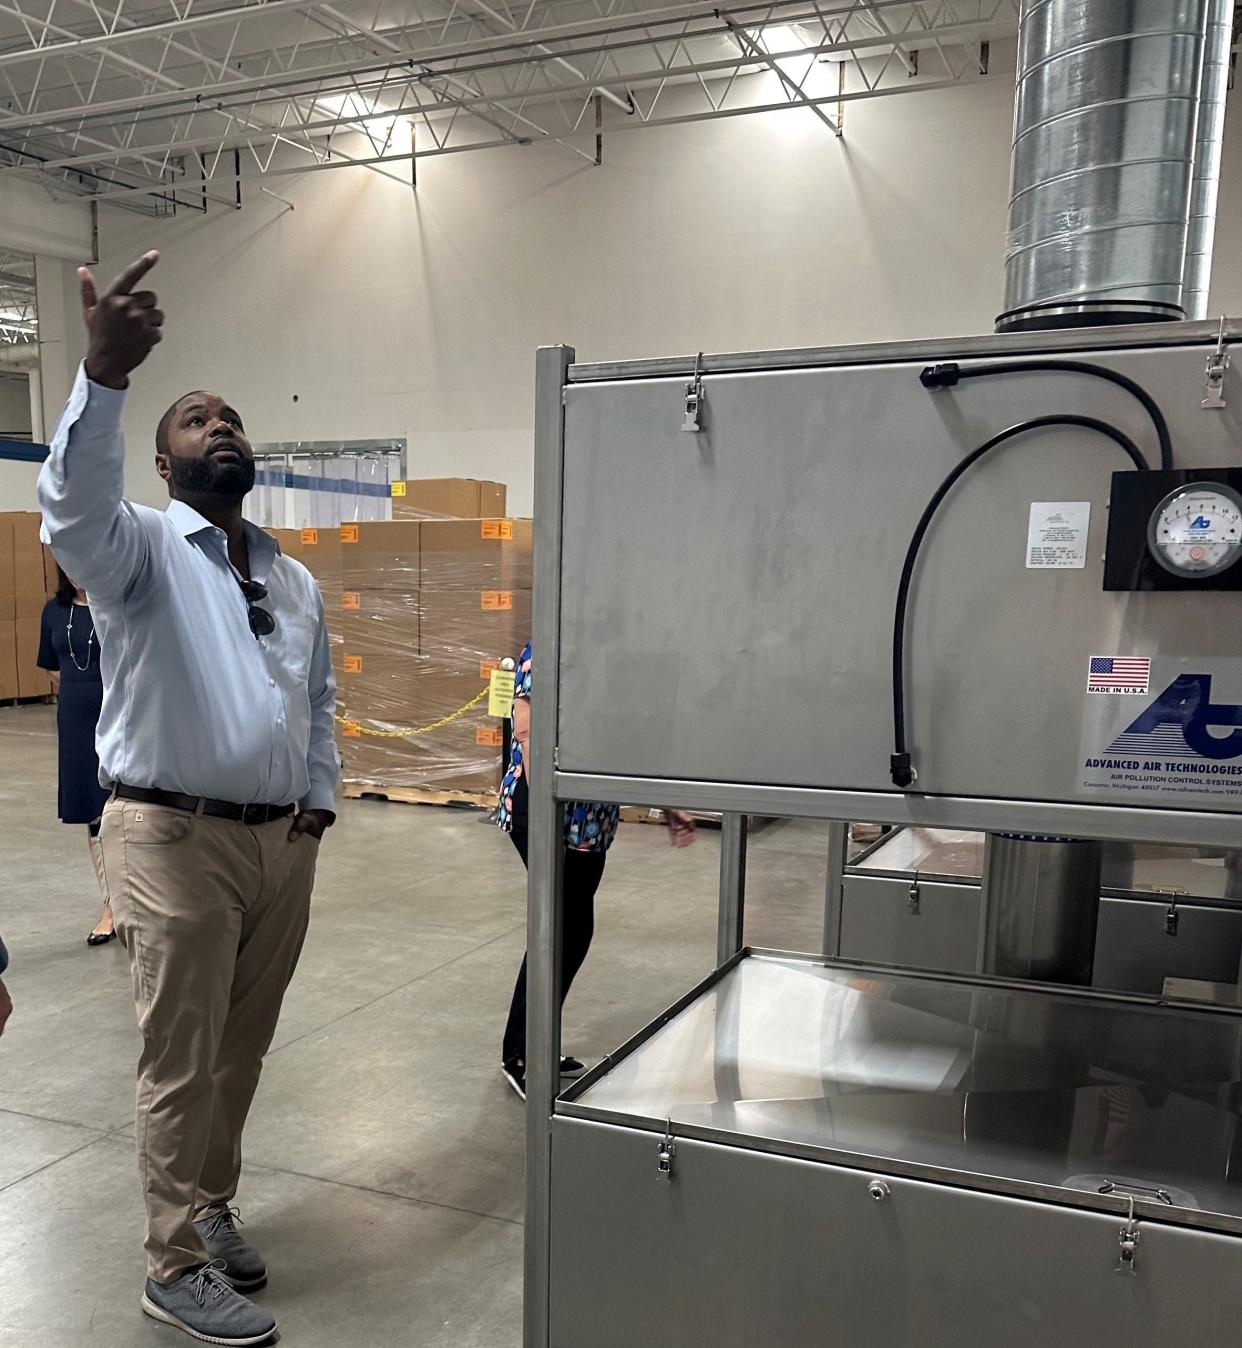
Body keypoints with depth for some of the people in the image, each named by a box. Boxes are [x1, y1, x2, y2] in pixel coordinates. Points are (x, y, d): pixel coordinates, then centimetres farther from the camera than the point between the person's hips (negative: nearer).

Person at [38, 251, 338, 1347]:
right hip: (177, 839, -5)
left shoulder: (295, 580, 15)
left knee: (242, 1050, 16)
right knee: (182, 1062, 4)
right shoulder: (140, 548, -4)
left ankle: (211, 1206, 36)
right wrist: (105, 378, -43)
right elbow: (75, 506, -28)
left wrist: (322, 793, 9)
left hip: (284, 845, 6)